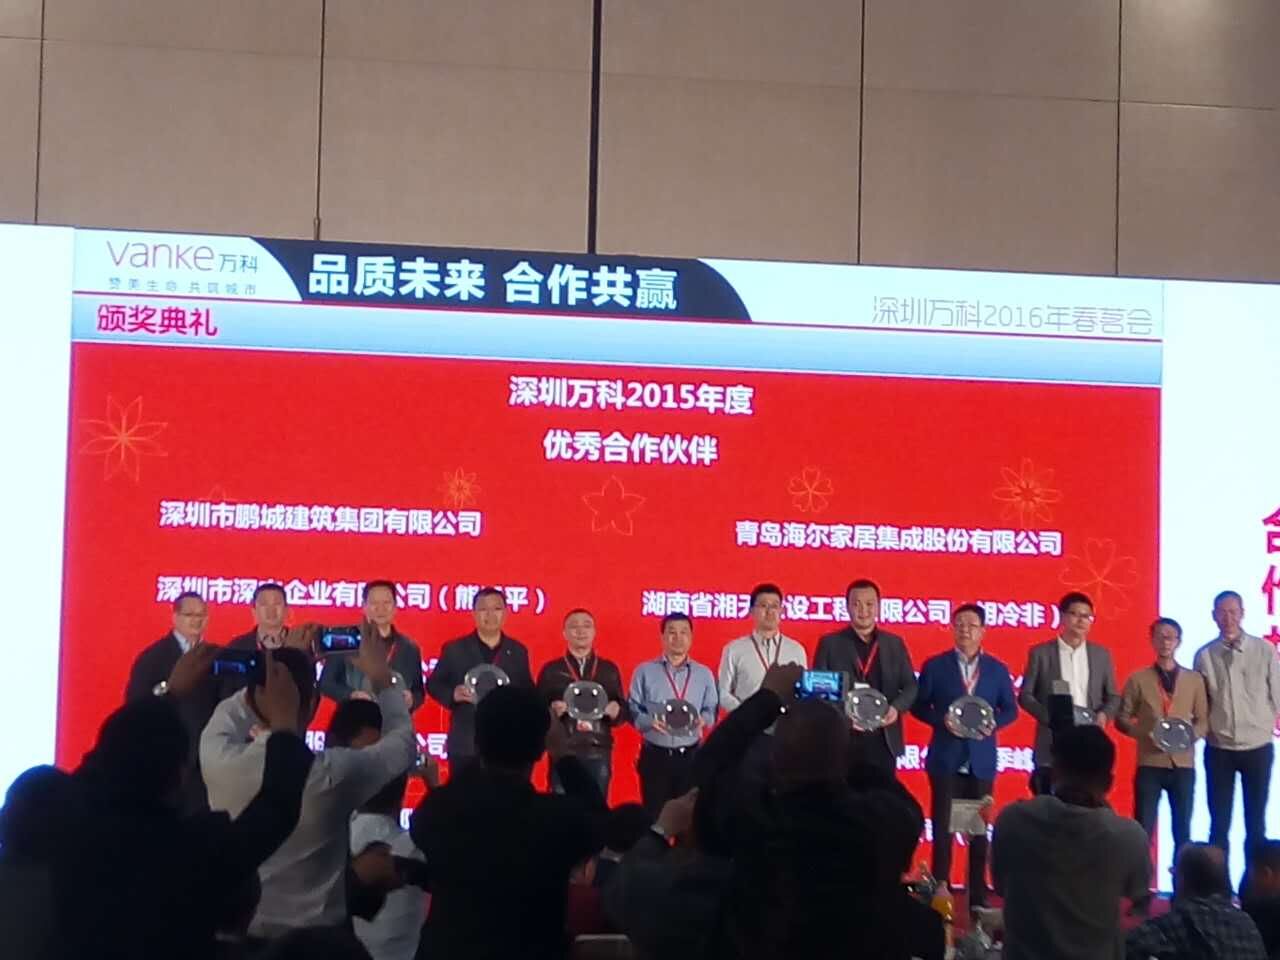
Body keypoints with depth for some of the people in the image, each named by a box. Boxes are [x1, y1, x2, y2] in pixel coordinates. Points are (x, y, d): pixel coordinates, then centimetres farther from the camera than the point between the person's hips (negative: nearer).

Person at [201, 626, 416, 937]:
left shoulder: (219, 759, -18)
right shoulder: (335, 772, -24)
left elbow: (229, 714, 8)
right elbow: (404, 742, -3)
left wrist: (277, 664, 12)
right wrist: (381, 679, 9)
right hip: (315, 938, -2)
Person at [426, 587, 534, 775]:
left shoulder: (518, 651, 10)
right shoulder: (454, 649, 4)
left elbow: (528, 692, 15)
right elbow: (433, 684, 6)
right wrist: (453, 694, -13)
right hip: (466, 745, -2)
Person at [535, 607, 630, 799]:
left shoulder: (609, 669, 11)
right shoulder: (551, 669, 6)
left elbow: (625, 712, 11)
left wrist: (615, 711, -10)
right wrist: (553, 711, -16)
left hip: (599, 753, 2)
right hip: (563, 753, -2)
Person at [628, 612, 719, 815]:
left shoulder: (704, 674, 10)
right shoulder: (644, 671, 3)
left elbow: (712, 710, 8)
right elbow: (633, 710, 0)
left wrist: (703, 720, -14)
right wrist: (650, 721, -19)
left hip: (691, 756, 2)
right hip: (655, 756, -2)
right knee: (655, 814, -1)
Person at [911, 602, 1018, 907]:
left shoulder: (997, 669, 6)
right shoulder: (935, 666, 1)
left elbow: (1010, 710, 9)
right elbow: (919, 705, 3)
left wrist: (991, 723, -10)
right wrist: (942, 720, -15)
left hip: (981, 760, 2)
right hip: (946, 759, -2)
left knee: (979, 827, 6)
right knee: (942, 826, 0)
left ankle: (978, 894, 13)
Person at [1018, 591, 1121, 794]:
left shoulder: (1101, 654, 12)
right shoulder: (1040, 653, 3)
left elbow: (1113, 697, 15)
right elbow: (1025, 695, 2)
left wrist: (1104, 715, -7)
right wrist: (1049, 716, -14)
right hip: (1052, 747, -2)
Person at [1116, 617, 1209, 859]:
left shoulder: (1194, 679, 8)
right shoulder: (1138, 680, 4)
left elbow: (1203, 720, 10)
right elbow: (1122, 719, 4)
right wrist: (1145, 734, -13)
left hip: (1183, 763, 2)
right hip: (1149, 764, -2)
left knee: (1182, 830, 8)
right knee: (1143, 829, -3)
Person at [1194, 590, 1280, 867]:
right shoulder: (1204, 655, -2)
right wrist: (1209, 729, -4)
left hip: (1257, 747, 0)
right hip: (1219, 749, 0)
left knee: (1255, 823, 7)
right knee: (1219, 824, 4)